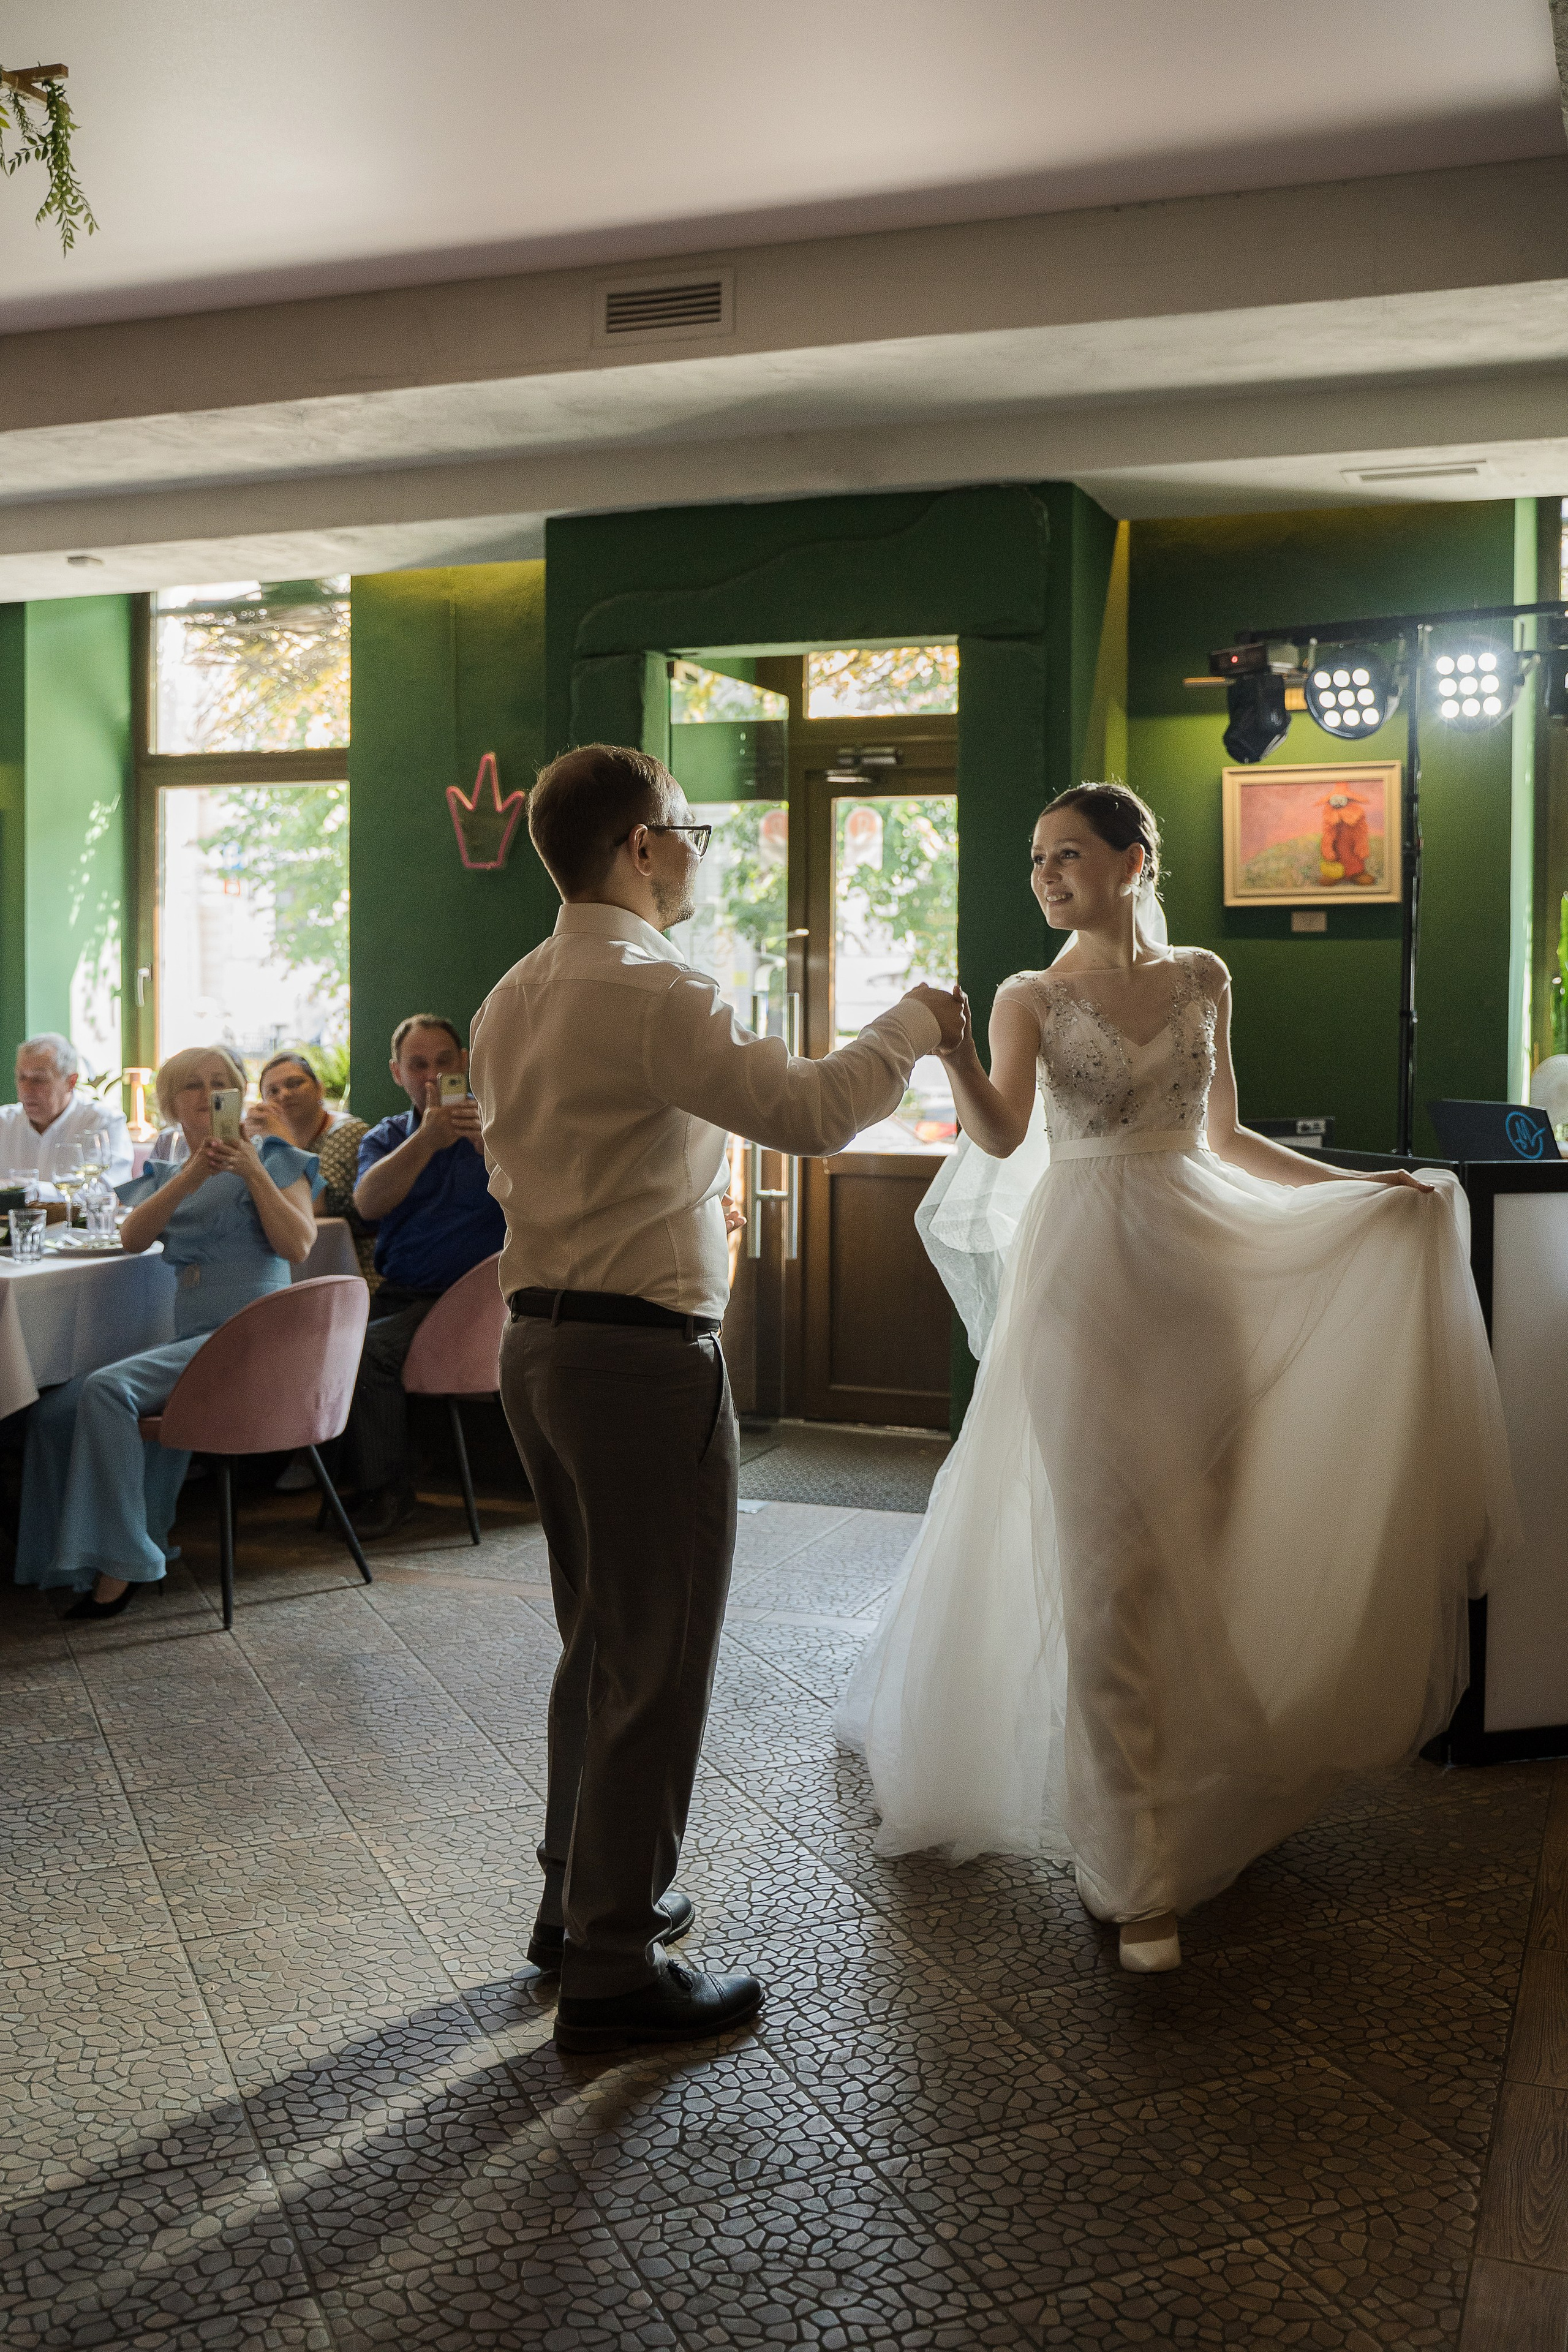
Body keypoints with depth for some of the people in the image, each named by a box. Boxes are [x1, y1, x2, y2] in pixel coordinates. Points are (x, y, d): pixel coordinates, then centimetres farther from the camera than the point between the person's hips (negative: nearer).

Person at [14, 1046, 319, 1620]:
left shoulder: (274, 1159, 7)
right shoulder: (162, 1175, 20)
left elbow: (298, 1246, -7)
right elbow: (133, 1238, -1)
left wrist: (253, 1171, -13)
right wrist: (193, 1174, -13)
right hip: (190, 1338, 6)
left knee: (106, 1388, -27)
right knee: (55, 1411, -12)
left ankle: (120, 1566, -23)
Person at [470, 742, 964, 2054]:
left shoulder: (513, 1003, 11)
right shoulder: (649, 993, -19)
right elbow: (809, 1111, -25)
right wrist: (913, 1024, -9)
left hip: (542, 1341, 10)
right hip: (644, 1355, -10)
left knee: (599, 1643, 22)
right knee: (658, 1666, 2)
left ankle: (580, 1898, 36)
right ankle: (615, 1968, 13)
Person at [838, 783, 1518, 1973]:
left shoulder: (1202, 979, 10)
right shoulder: (1031, 1000, 1)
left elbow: (1225, 1139, 15)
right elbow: (1000, 1134, -15)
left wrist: (1368, 1185, 10)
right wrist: (952, 1051, -33)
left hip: (1201, 1273, 3)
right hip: (1084, 1278, -3)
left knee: (1203, 1547, 9)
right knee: (1108, 1568, -4)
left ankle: (1206, 1789, 34)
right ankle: (1137, 1870, 4)